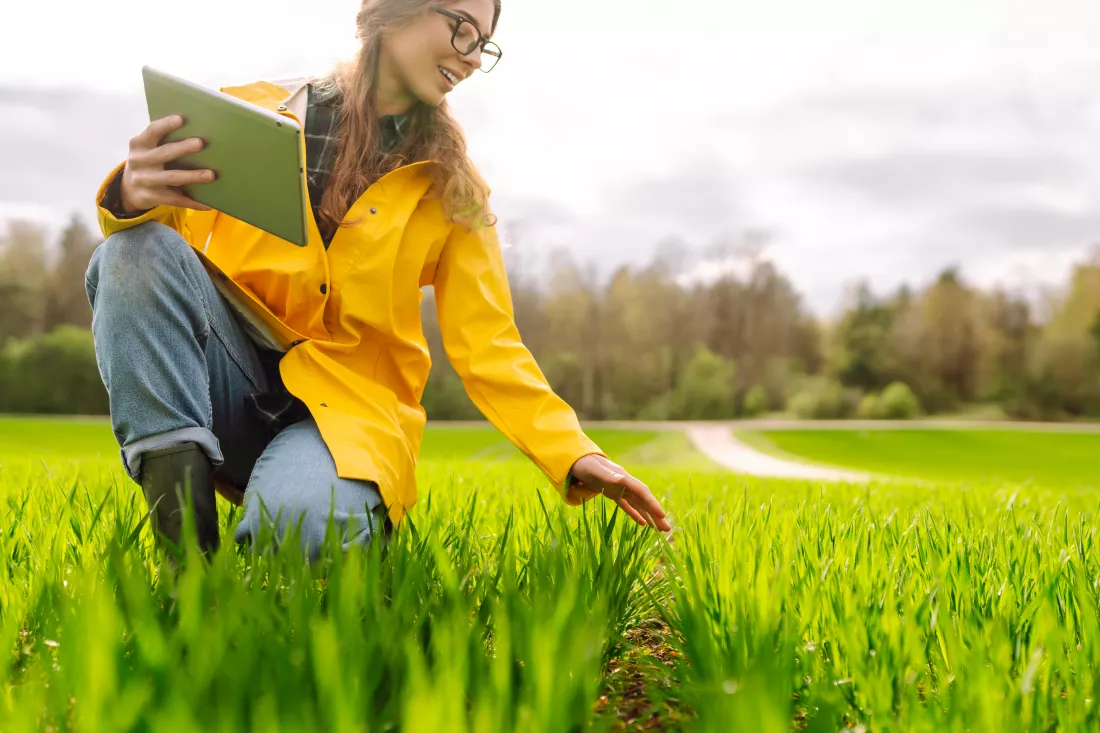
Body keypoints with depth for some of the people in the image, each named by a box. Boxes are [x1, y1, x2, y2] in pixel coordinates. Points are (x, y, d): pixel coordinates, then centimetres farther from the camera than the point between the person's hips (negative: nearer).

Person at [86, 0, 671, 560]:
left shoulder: (451, 189, 8)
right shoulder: (251, 113, 5)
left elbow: (488, 348, 4)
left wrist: (574, 457, -10)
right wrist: (134, 195, -26)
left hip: (347, 403, -1)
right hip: (232, 387, 2)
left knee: (308, 522, -36)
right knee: (137, 251, -26)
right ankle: (186, 540, -26)